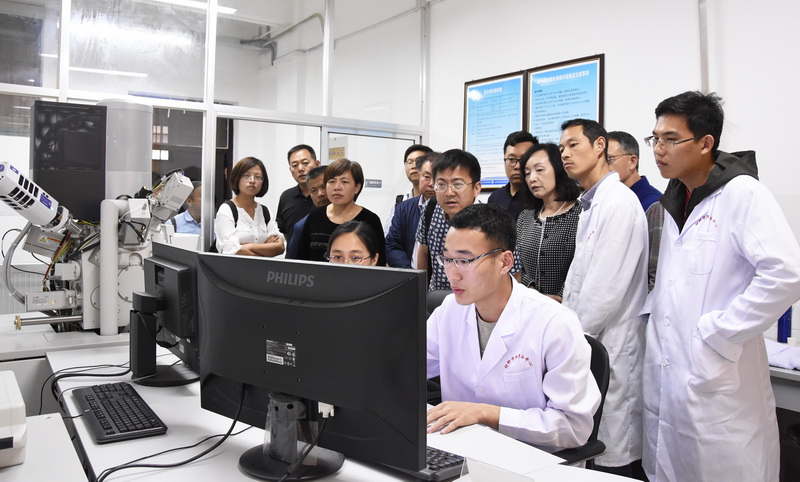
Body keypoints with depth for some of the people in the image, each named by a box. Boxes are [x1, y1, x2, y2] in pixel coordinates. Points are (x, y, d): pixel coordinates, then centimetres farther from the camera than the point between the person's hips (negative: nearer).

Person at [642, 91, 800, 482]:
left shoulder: (743, 193, -11)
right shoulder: (675, 201, 13)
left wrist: (718, 333, -19)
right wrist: (652, 307, 9)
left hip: (716, 381, -7)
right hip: (665, 377, 7)